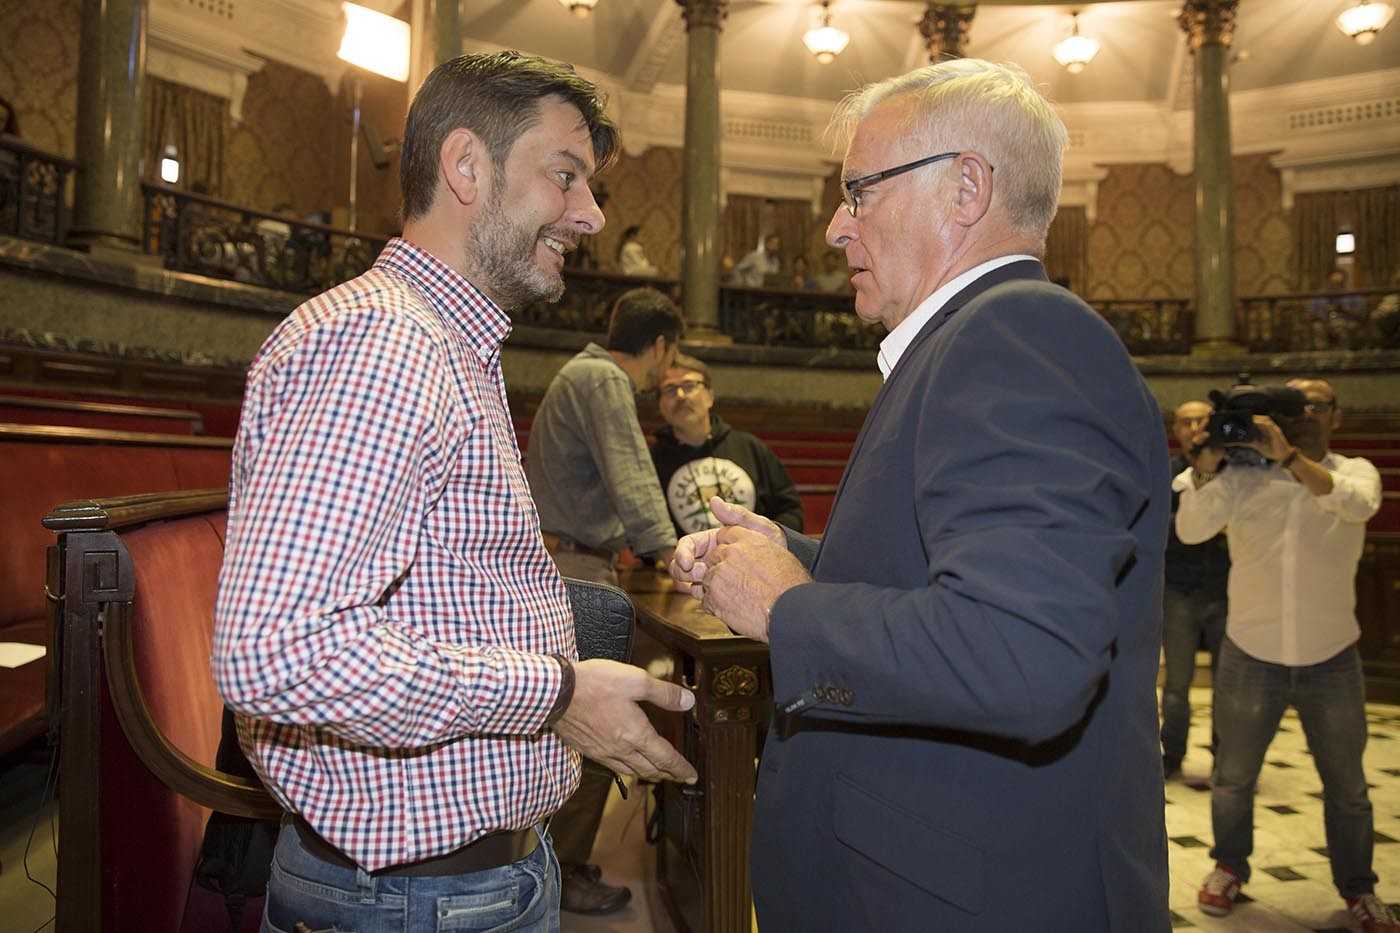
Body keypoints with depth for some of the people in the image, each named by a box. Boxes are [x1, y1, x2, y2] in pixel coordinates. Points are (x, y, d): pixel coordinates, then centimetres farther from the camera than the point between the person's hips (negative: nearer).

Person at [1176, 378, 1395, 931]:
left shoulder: (1354, 470, 0)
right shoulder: (1242, 475, -4)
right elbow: (1190, 530, -16)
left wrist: (1288, 456, -34)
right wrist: (1206, 468, -29)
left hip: (1331, 658, 1)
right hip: (1251, 655, -1)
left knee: (1346, 785, 15)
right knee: (1233, 777, 12)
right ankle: (1229, 866, 33)